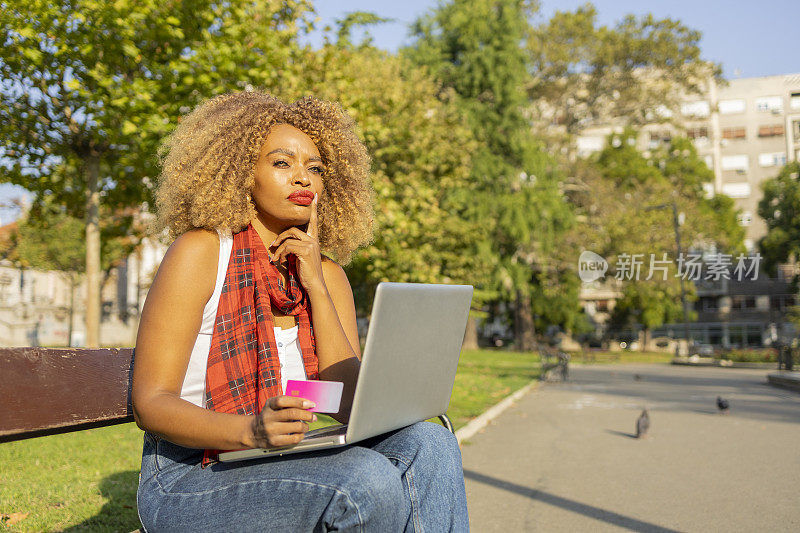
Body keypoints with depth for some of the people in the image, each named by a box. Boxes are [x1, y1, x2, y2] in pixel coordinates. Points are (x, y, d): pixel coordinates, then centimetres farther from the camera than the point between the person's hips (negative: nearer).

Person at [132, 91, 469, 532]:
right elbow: (150, 403, -12)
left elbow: (349, 405, -4)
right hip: (190, 480, -5)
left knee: (428, 443, -21)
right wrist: (251, 430, -30)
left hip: (288, 466, 5)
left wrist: (316, 286, -9)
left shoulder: (328, 275, 8)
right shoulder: (200, 251, -7)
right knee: (367, 479, -30)